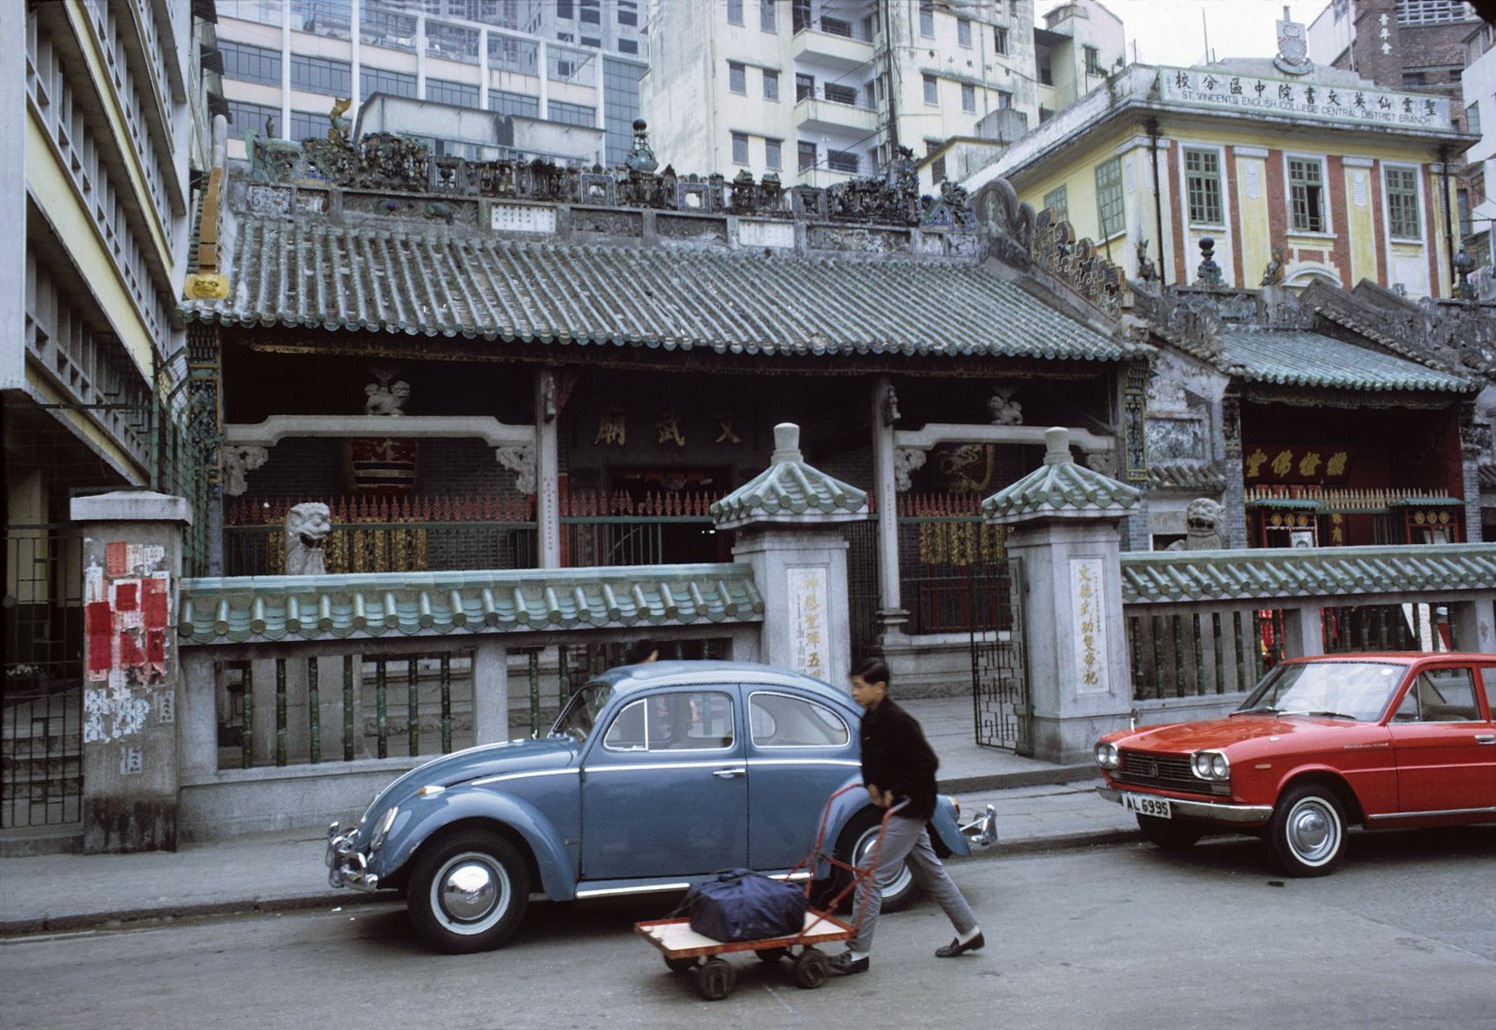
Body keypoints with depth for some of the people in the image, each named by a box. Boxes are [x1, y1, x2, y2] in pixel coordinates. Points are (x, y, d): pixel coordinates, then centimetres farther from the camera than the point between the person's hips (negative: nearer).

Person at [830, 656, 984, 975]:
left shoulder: (897, 722, -22)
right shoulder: (870, 719, 6)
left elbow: (928, 763, -23)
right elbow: (870, 760, 21)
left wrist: (896, 792, -18)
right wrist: (872, 784, 4)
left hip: (909, 809, -10)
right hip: (900, 808, 10)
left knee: (872, 876, -8)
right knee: (930, 872, 19)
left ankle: (858, 953, -2)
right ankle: (969, 932, 32)